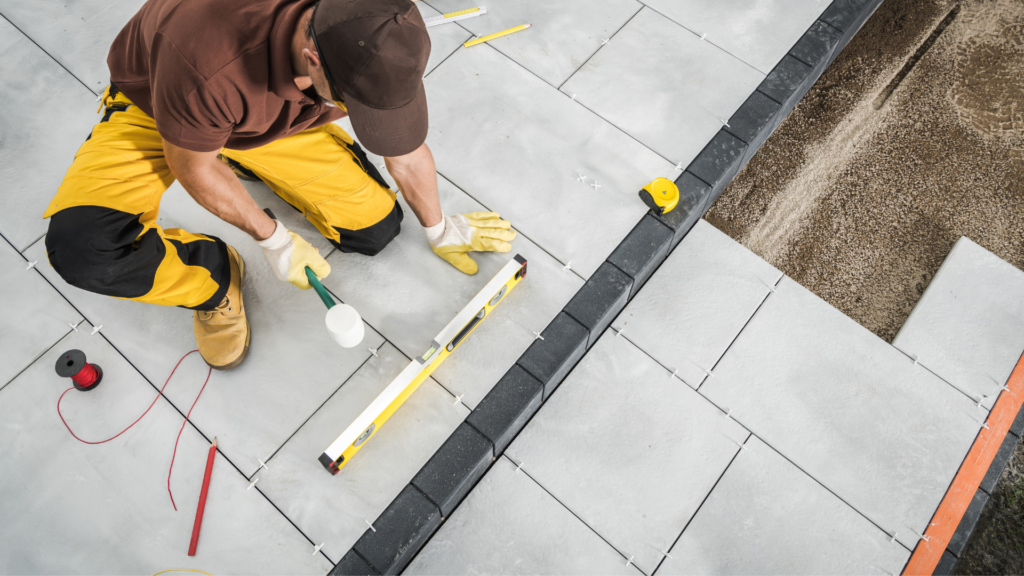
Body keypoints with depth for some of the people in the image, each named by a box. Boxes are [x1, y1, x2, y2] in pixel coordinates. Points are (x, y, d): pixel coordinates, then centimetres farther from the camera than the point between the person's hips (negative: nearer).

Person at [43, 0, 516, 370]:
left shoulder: (373, 50, -30)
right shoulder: (207, 63, -45)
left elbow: (407, 151, -10)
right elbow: (192, 167, -23)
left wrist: (439, 230, 4)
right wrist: (273, 239, -14)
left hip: (275, 119, 4)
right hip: (154, 109, -3)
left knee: (377, 229, -3)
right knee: (83, 247, -29)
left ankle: (250, 162, 19)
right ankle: (216, 276, 3)